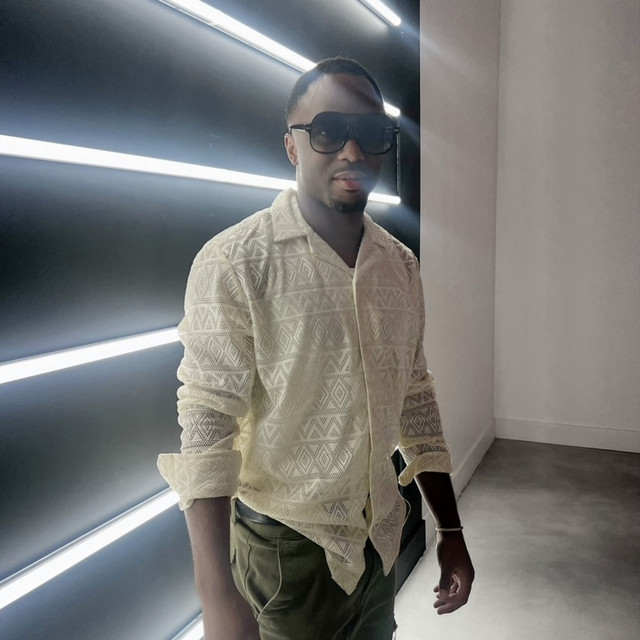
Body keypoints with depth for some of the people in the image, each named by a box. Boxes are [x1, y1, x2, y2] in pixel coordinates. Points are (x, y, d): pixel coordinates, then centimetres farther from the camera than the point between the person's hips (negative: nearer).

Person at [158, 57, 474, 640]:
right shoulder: (234, 263, -17)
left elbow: (416, 400, 6)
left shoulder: (402, 266, 1)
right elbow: (205, 424, -20)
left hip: (382, 539, 6)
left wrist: (451, 534, 9)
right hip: (286, 548, -5)